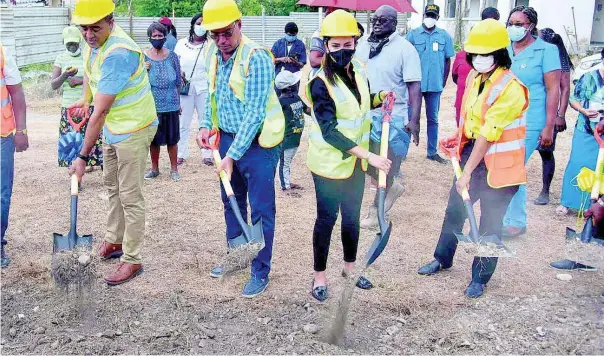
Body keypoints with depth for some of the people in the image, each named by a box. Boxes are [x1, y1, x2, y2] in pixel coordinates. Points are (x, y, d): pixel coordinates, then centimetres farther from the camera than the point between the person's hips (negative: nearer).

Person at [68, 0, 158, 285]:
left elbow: (100, 112, -30)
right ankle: (114, 240, 39)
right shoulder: (93, 40, -3)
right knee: (112, 186, 21)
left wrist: (83, 157, -26)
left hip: (133, 129, -9)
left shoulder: (118, 54, -32)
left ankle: (132, 260, 10)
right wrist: (85, 99, 7)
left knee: (130, 197, -2)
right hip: (112, 126, 10)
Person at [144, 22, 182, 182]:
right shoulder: (144, 57, -2)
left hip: (171, 105, 0)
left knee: (172, 138, 7)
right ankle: (154, 168, 26)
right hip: (152, 105, 0)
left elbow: (178, 82, 7)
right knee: (154, 138, 11)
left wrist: (179, 102, 11)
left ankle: (174, 169, 21)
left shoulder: (172, 56, -1)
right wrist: (144, 70, -16)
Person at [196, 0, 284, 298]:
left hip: (256, 143, -8)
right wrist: (206, 126, 4)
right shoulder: (215, 56, 3)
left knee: (261, 210, 1)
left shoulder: (256, 59, -22)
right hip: (226, 138, 8)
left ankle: (260, 273, 13)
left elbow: (254, 114, -25)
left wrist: (232, 155, -25)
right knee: (231, 202, 20)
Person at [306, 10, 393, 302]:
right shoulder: (321, 83, -21)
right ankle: (319, 275, 22)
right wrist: (369, 155, -31)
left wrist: (381, 97, 0)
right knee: (327, 218, 5)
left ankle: (349, 267, 36)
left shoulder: (359, 70, 0)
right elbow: (329, 132, -27)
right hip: (329, 163, -6)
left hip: (355, 161, 6)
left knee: (352, 215, 18)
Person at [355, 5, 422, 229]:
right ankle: (392, 187, 36)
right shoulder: (363, 45, 7)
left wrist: (414, 120, -20)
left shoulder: (405, 49, -10)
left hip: (394, 118, -6)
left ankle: (376, 210, 21)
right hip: (366, 114, 6)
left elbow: (415, 86, -14)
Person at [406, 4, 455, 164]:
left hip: (435, 84, 2)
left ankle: (432, 151, 20)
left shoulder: (444, 36, 3)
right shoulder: (413, 34, -2)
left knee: (433, 118, 11)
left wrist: (443, 82, 5)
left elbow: (447, 60, 7)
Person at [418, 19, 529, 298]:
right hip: (472, 153, 7)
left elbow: (488, 135, -23)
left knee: (490, 223, 5)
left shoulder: (511, 89, -22)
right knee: (455, 208, 17)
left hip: (498, 163, -7)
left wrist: (467, 172, -21)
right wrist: (459, 139, 4)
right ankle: (443, 259, 38)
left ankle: (480, 277, 23)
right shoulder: (474, 78, 2)